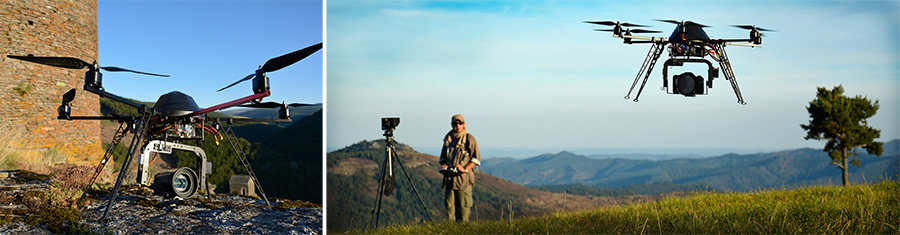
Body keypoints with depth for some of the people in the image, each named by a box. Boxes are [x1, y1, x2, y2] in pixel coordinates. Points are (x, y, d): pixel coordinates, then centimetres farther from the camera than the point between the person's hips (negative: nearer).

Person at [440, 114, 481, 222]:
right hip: (449, 178, 5)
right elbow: (443, 157, 27)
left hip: (464, 178, -5)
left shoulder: (469, 138, 0)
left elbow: (476, 158, -3)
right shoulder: (448, 139, 15)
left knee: (463, 206, -5)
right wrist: (443, 165, 5)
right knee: (450, 206, 4)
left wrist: (465, 169, -16)